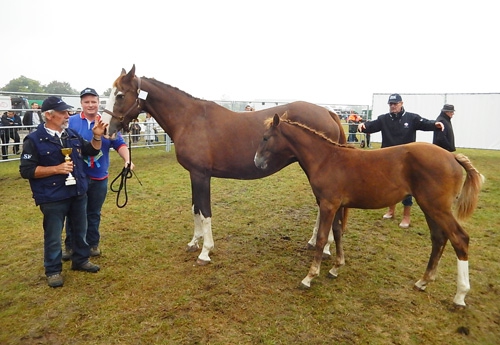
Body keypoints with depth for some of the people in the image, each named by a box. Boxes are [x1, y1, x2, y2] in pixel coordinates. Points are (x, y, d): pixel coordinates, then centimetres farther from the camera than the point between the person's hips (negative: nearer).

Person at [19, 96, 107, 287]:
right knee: (53, 235, 7)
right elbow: (26, 170, -14)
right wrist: (57, 169, -22)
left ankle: (81, 260, 35)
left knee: (80, 230, 18)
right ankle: (53, 270, 24)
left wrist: (97, 136, -3)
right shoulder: (34, 140, -11)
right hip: (52, 198, -5)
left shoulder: (72, 134, 5)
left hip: (78, 194, 6)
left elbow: (92, 151, 16)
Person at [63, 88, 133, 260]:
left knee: (94, 213, 15)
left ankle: (93, 244, 30)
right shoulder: (71, 122, -1)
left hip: (99, 178, 1)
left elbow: (120, 144, -2)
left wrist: (127, 160, -19)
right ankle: (70, 246, 27)